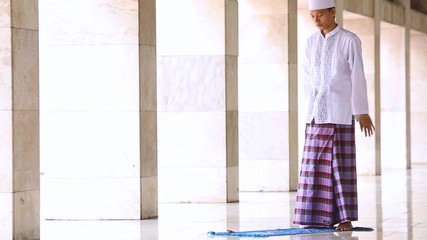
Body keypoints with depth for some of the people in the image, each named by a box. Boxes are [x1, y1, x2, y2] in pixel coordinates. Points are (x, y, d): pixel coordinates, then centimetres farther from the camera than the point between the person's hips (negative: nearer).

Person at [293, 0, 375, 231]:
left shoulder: (349, 40, -5)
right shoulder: (311, 41, 10)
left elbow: (358, 77, -5)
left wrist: (362, 112, -5)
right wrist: (311, 105, 11)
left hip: (340, 113, -5)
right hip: (315, 113, 5)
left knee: (341, 164, -2)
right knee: (315, 165, 3)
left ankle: (345, 217, 2)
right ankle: (320, 216, 7)